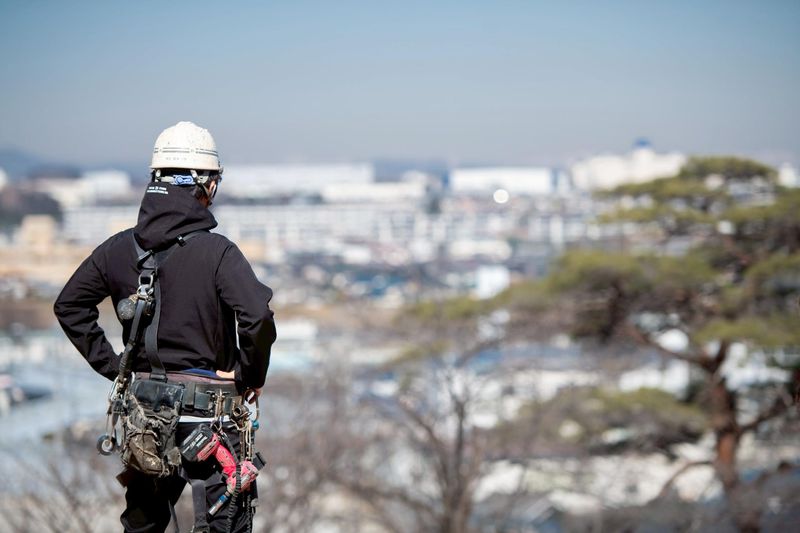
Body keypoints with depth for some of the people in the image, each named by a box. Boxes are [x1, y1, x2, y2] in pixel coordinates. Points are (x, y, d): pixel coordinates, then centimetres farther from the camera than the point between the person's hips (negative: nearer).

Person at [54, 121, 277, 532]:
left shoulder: (119, 248, 1)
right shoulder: (217, 251, -16)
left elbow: (69, 306, 9)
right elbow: (259, 318, -26)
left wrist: (111, 365, 11)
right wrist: (252, 376, -10)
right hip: (206, 408, -5)